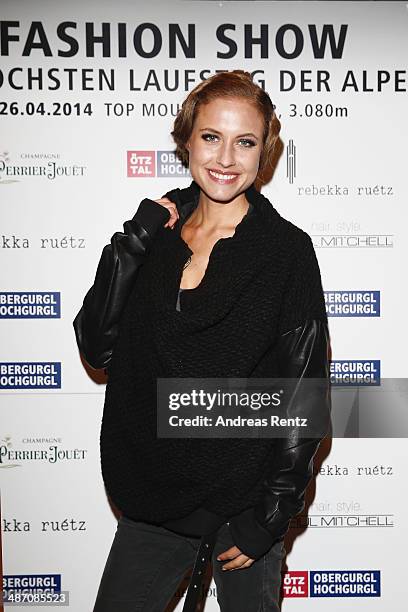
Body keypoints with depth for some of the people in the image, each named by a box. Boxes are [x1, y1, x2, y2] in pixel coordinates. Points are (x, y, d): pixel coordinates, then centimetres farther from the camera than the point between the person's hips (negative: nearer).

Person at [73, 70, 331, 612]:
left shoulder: (287, 250, -10)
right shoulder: (158, 234, 2)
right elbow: (96, 348, -3)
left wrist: (269, 519, -9)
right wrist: (131, 245, -12)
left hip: (243, 501, -3)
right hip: (153, 499, 4)